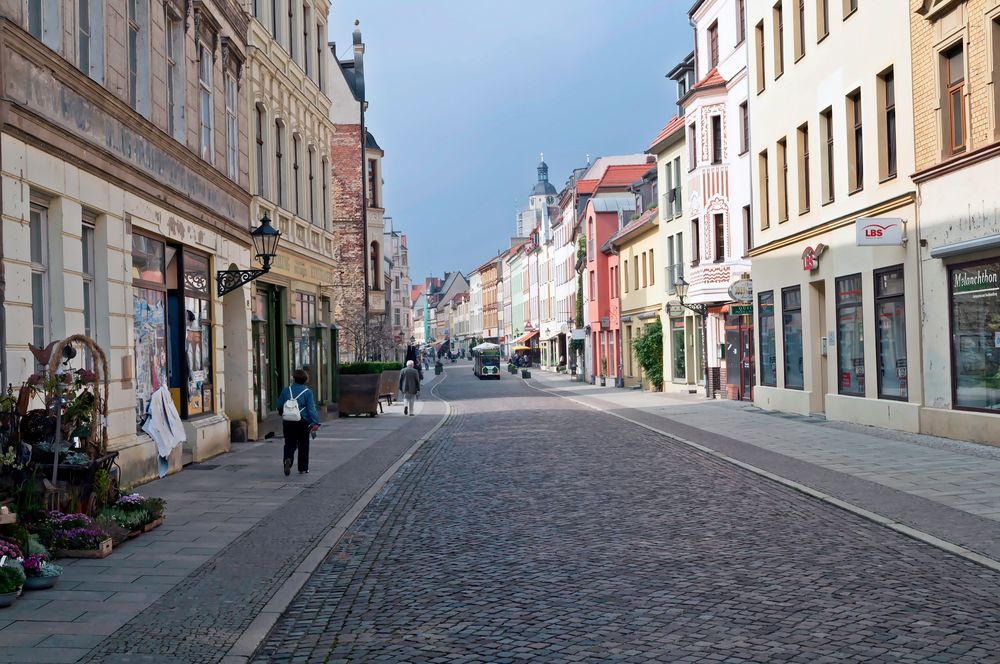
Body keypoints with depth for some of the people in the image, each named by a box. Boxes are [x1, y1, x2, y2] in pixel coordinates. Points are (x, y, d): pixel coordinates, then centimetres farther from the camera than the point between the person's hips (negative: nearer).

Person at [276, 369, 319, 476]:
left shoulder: (286, 390, 3)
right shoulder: (308, 392, -6)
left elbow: (279, 407, 9)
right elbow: (311, 409, -12)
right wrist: (315, 423, -12)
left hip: (288, 422, 2)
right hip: (303, 422, -2)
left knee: (290, 444, 6)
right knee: (303, 446, 10)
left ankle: (288, 459, -24)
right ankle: (303, 469, 15)